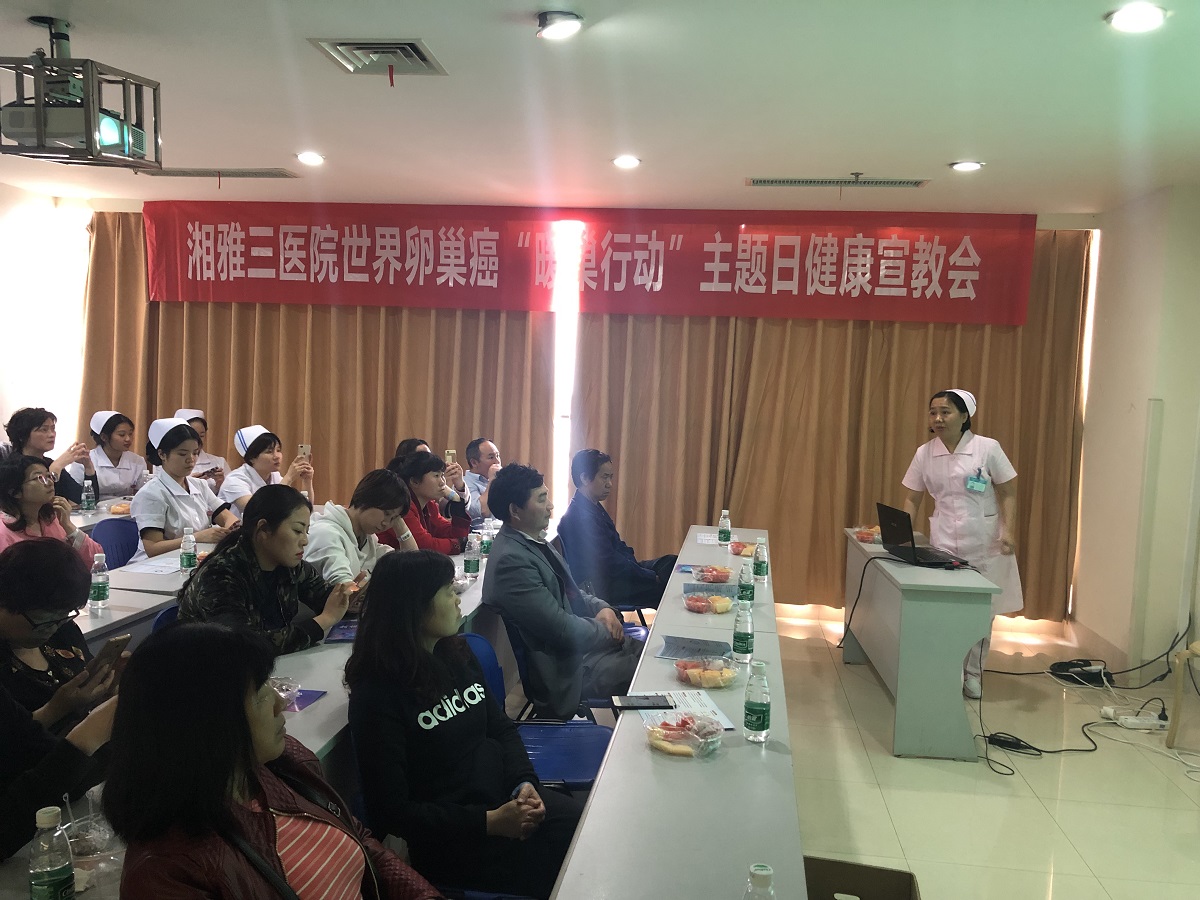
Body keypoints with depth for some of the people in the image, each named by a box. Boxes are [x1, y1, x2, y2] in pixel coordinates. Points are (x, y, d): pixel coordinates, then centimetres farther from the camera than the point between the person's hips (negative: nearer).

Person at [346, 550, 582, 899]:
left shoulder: (456, 653, 6)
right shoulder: (378, 695, -15)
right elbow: (391, 812, -14)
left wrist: (524, 783, -7)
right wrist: (490, 822, -19)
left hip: (506, 797, 7)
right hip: (454, 843, -7)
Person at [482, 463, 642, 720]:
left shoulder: (534, 540, 6)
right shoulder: (511, 560, -24)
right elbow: (564, 630, -24)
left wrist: (602, 608, -2)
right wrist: (609, 631, -7)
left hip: (582, 644, 9)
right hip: (566, 670, -9)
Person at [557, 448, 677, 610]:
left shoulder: (593, 507, 9)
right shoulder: (581, 518, -24)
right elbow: (610, 564, -23)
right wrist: (653, 577, -16)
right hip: (603, 588, -11)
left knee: (671, 562, 7)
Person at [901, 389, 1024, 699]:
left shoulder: (987, 448, -7)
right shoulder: (924, 453, 1)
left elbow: (1008, 493, -2)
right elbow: (912, 499, 7)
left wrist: (1009, 531, -13)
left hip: (985, 543, -1)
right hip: (943, 543, 1)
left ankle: (973, 674, 24)